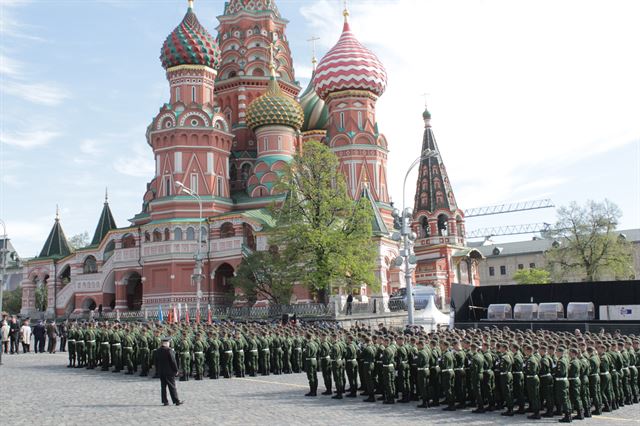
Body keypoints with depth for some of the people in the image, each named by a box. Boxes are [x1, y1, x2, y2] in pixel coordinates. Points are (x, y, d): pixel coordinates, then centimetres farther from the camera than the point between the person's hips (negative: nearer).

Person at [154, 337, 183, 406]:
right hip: (169, 372, -5)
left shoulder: (157, 351, 4)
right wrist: (176, 370, -6)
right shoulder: (169, 350, -15)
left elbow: (155, 362, 11)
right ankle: (176, 401, 3)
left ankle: (165, 401, 11)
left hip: (161, 372, 6)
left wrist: (158, 370, 18)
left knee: (163, 387, 10)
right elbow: (173, 361, -15)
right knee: (172, 387, -1)